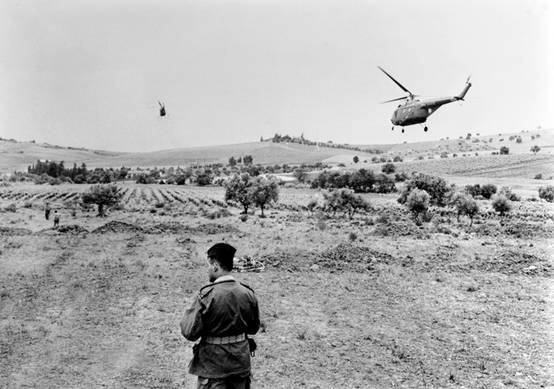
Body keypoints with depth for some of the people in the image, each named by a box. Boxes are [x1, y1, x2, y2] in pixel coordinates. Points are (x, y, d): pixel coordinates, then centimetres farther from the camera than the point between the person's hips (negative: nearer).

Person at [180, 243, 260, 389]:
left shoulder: (207, 296, -20)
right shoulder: (248, 293, -5)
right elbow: (253, 328, 7)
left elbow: (189, 333, -17)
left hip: (213, 365, -4)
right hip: (241, 361, 4)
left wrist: (190, 311, -1)